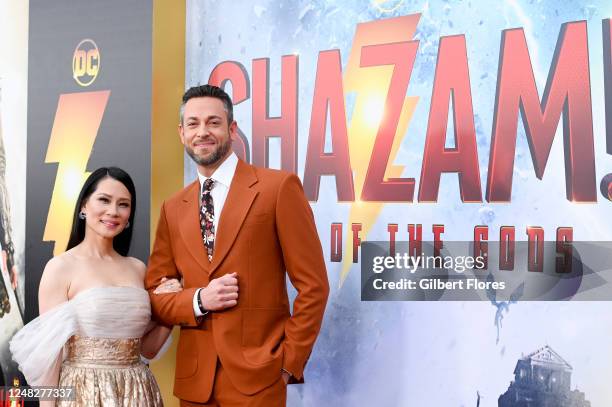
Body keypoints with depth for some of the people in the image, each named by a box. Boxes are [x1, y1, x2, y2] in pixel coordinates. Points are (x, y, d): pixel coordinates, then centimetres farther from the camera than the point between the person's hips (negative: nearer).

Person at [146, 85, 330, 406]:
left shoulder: (278, 187, -6)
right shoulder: (173, 209, 9)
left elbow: (312, 285, -7)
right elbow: (154, 295, 10)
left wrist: (289, 363, -8)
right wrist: (199, 300, -9)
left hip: (257, 378, -4)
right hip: (193, 380, 5)